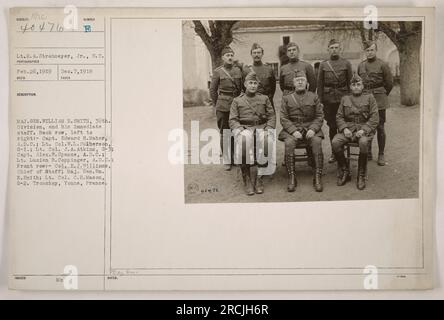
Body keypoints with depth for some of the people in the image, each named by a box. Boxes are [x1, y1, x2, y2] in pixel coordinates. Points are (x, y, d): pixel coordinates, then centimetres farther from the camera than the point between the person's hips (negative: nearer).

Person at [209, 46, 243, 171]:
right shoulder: (217, 71, -1)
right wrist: (216, 104, 4)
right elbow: (212, 90, 4)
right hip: (223, 106, -3)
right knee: (224, 133, 1)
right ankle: (227, 160, 9)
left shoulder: (238, 70, 7)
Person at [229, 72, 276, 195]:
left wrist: (268, 129, -6)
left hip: (262, 127, 1)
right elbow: (233, 120, 8)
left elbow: (272, 116, 14)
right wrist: (240, 130, -12)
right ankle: (246, 178, -29)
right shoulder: (237, 100, 16)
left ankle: (259, 177, -26)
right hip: (244, 128, -1)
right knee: (244, 140, -39)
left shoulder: (264, 98, 20)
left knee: (267, 141, -36)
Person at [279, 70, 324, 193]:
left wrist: (313, 129, -10)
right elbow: (284, 118, 3)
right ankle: (291, 178, -25)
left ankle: (317, 177, -26)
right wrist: (293, 131, -13)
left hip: (310, 128, 0)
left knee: (317, 141, -31)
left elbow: (320, 116, 8)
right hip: (292, 128, 0)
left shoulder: (313, 97, 12)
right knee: (289, 143, -32)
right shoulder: (286, 98, 10)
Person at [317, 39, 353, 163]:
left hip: (343, 98, -1)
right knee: (332, 126, 5)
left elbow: (350, 82, 5)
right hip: (328, 99, 1)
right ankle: (334, 152, 14)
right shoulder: (323, 64, 7)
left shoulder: (346, 63, 5)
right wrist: (320, 100, 0)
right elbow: (319, 84, 6)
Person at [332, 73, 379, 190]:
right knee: (335, 142, -28)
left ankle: (361, 176, -20)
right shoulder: (345, 99, 18)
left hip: (364, 129, -2)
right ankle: (345, 172, -9)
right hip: (348, 129, 3)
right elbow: (339, 117, 11)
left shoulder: (369, 98, 10)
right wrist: (344, 129, -9)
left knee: (363, 142, -37)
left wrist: (364, 130, -14)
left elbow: (375, 118, 1)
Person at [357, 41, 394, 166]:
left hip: (379, 101, -3)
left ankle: (381, 155, 8)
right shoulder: (361, 65, 8)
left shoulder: (383, 65, -3)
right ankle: (368, 153, 19)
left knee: (380, 127, 0)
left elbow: (389, 83, 4)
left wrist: (382, 95, 11)